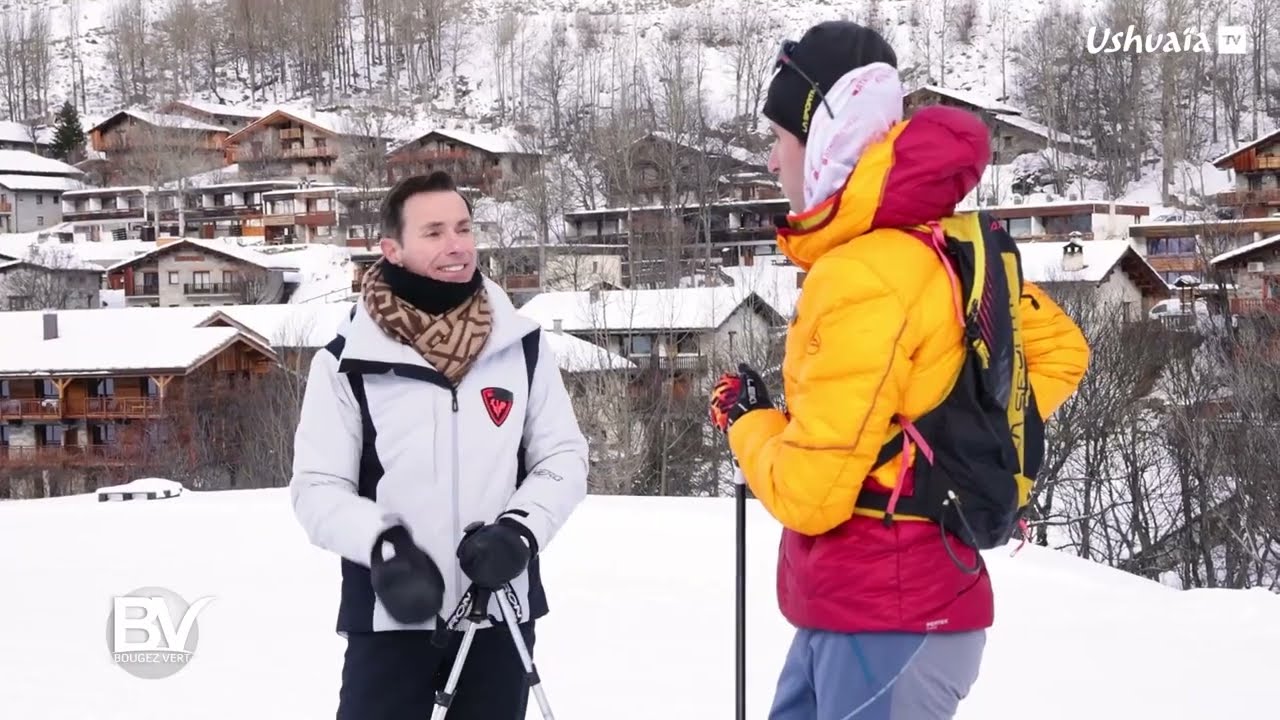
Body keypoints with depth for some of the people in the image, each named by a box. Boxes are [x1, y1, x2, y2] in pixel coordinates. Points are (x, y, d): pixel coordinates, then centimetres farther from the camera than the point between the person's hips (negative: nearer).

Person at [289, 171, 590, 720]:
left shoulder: (522, 346, 0)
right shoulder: (348, 361, -7)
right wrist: (381, 543, -23)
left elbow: (562, 455, 4)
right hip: (389, 618, -2)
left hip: (499, 613, 3)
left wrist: (521, 528, -14)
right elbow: (317, 487, -5)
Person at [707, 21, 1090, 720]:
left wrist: (745, 420, -1)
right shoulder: (938, 246, 5)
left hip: (886, 622, -9)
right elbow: (1059, 348, 18)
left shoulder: (865, 277, -22)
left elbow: (809, 492, -21)